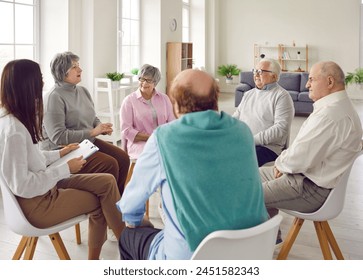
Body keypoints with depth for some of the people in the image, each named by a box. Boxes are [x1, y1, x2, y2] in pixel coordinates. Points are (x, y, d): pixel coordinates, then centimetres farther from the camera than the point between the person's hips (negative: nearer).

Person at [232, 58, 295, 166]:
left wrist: (253, 140, -18)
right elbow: (235, 117, 21)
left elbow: (281, 129, -12)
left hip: (266, 146, -6)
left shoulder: (282, 96, -1)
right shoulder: (248, 94, 23)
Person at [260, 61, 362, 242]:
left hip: (312, 190, -11)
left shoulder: (330, 115, -26)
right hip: (314, 176, 11)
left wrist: (281, 164, -7)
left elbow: (301, 158, -28)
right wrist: (284, 162, 1)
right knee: (260, 173, 19)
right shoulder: (339, 106, 9)